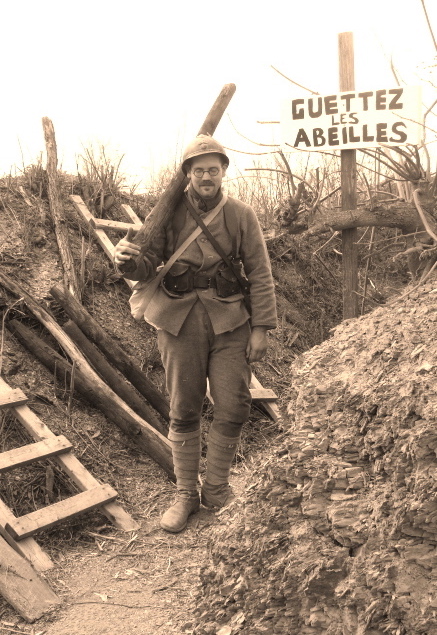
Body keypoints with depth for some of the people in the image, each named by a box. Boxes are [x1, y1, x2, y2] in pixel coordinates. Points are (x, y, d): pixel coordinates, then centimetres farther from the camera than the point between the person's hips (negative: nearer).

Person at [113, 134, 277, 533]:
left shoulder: (241, 216, 2)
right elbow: (149, 265, 1)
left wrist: (261, 328, -3)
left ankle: (216, 488, 21)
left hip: (230, 322, 0)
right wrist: (127, 259, -23)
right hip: (180, 321, 0)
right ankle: (186, 495, 21)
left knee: (233, 408, 0)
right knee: (184, 411, 7)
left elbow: (260, 275, 2)